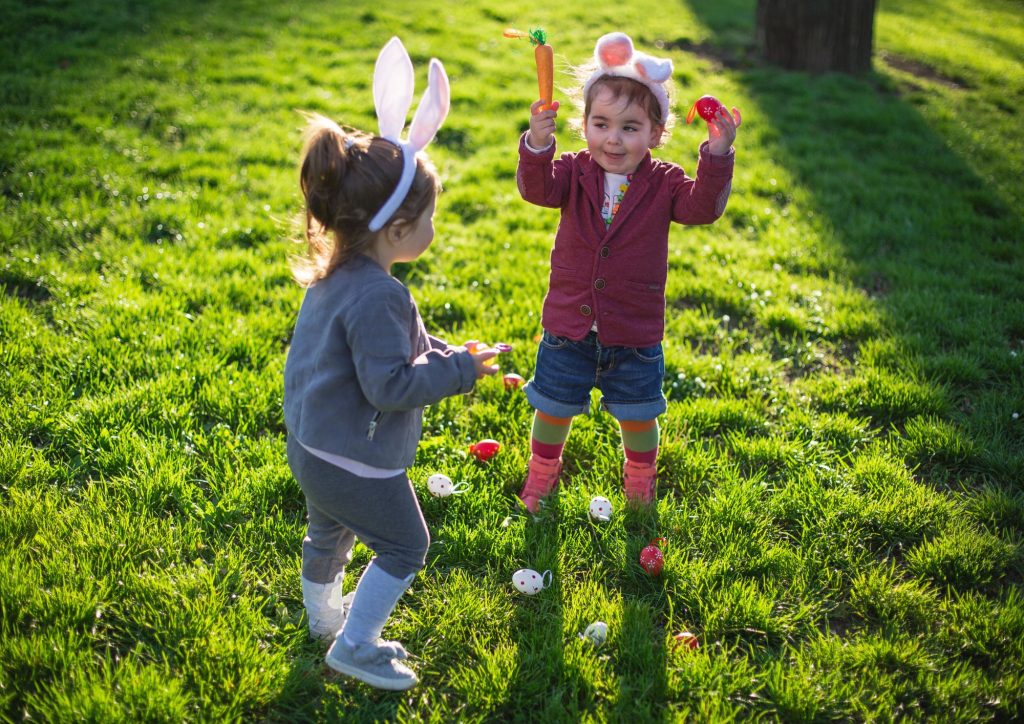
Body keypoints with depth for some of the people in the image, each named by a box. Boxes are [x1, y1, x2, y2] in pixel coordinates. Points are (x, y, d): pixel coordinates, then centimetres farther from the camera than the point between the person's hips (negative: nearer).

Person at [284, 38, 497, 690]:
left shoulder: (335, 273, 0)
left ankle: (324, 615, 55)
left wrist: (440, 352, 4)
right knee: (404, 547, 12)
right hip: (358, 463, -9)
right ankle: (354, 646, 23)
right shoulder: (379, 297, -31)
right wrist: (460, 370, -20)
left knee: (330, 534, 31)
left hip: (312, 448, 10)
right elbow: (390, 385, -29)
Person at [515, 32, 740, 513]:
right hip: (568, 328, 0)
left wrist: (718, 154, -39)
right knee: (553, 409, 17)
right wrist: (537, 144, -47)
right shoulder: (574, 172, -8)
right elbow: (538, 188, -27)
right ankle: (542, 473, 45)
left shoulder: (664, 183, -8)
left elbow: (701, 207, -24)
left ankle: (640, 480, 46)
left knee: (638, 416, 17)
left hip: (635, 335, 0)